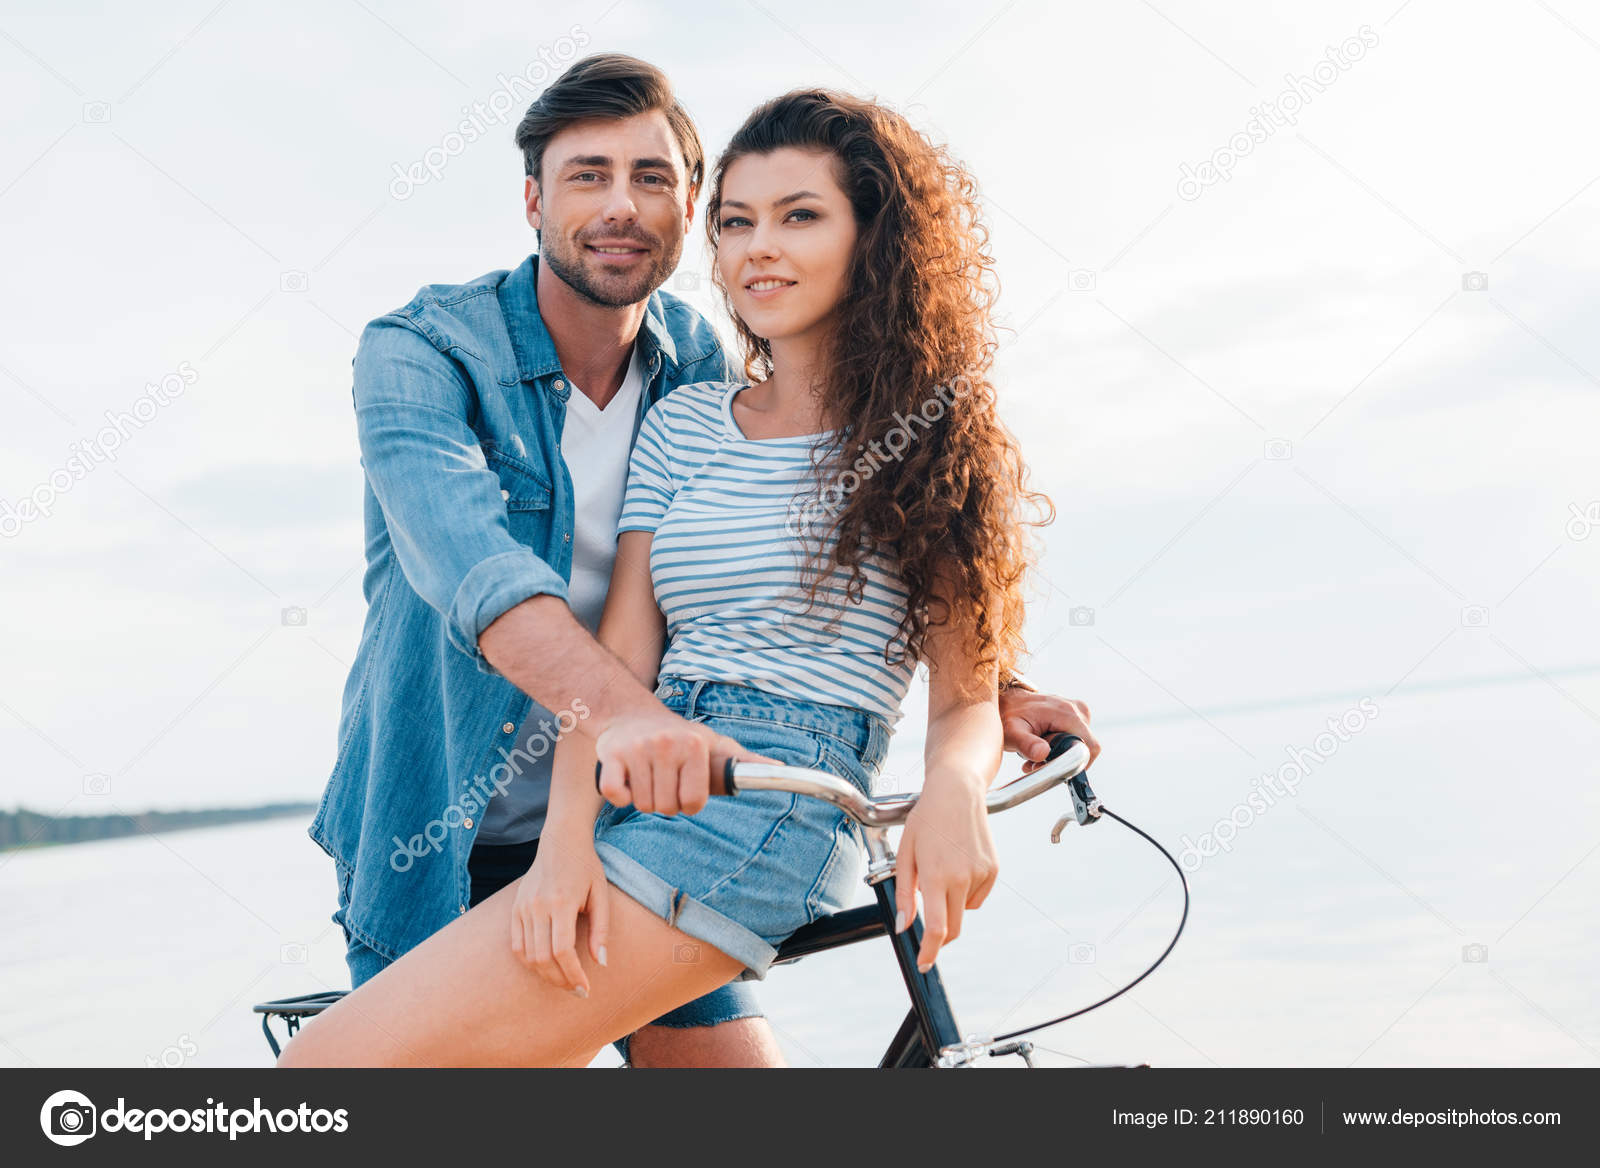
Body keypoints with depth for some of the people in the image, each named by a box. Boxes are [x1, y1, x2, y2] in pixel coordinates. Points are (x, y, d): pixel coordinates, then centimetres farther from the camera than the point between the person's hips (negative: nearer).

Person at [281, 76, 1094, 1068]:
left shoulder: (934, 439, 5)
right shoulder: (685, 421, 17)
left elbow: (967, 697, 4)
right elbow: (613, 656, 5)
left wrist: (953, 787, -20)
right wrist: (569, 837, -11)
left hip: (773, 815, -6)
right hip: (635, 799, 6)